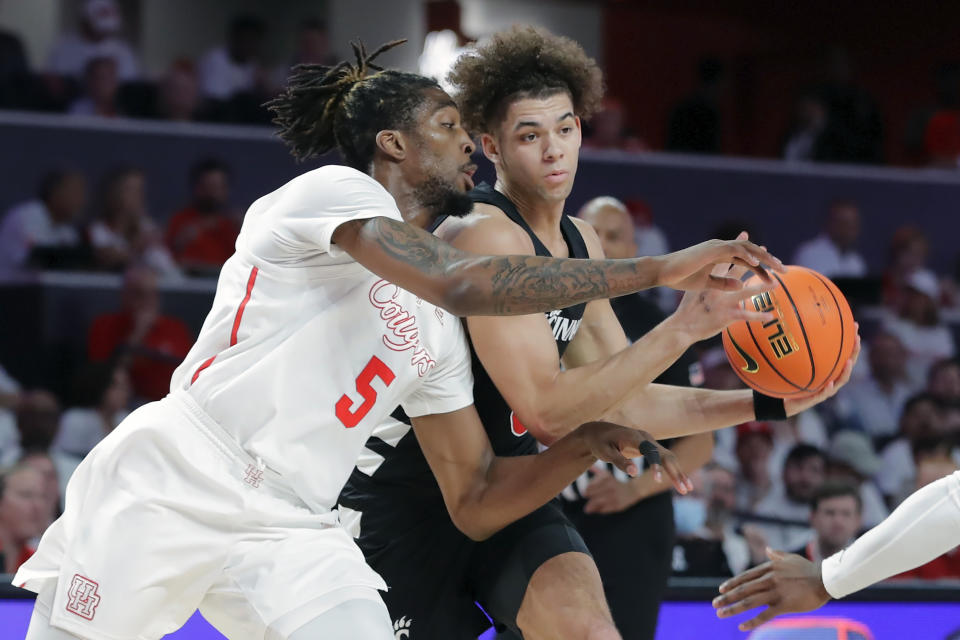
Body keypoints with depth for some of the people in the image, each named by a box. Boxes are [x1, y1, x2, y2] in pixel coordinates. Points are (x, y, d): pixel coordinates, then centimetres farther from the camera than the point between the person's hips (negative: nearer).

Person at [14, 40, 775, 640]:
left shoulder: (438, 336, 17)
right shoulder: (334, 192, -5)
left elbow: (476, 499, 18)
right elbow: (464, 283, -23)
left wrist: (587, 444, 1)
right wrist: (660, 269, -22)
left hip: (289, 529, 7)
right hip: (169, 486, -7)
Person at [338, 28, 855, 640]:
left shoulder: (582, 243, 7)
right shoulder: (484, 235, -22)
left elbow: (624, 405, 13)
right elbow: (548, 413, -27)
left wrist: (765, 403, 3)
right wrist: (684, 327, -31)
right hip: (405, 493, -7)